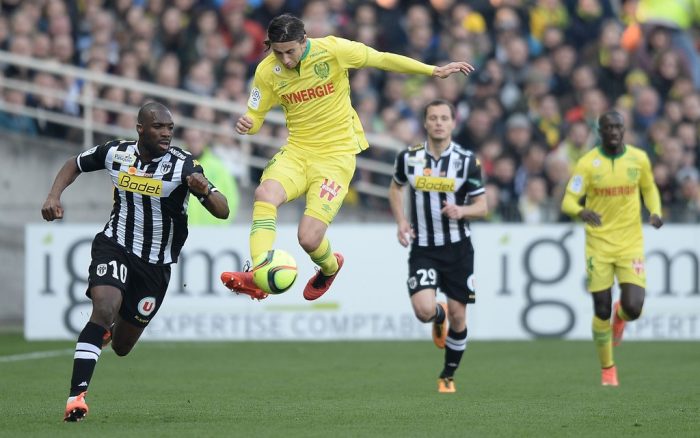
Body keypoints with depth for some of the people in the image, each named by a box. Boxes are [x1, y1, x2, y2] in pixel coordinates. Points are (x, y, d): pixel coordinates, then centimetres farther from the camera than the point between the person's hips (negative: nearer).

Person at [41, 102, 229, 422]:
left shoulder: (183, 165, -16)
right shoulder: (115, 153, -9)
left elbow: (223, 212, -23)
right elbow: (75, 164, 12)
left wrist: (205, 190, -45)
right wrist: (53, 197, -4)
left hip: (156, 263, 1)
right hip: (114, 247, -1)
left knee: (121, 347, 12)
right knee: (104, 308, -31)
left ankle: (110, 326, 53)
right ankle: (76, 396, -30)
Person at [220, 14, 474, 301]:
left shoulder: (333, 50, -13)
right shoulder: (267, 71, -4)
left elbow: (383, 60, -2)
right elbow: (255, 117, 5)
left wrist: (434, 71, 1)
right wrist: (246, 125, -20)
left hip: (336, 155, -3)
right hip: (297, 151, 3)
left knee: (308, 238, -14)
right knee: (265, 193, -31)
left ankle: (329, 268, 24)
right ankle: (258, 278, -37)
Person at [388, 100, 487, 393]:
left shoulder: (467, 161, -6)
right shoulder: (408, 157, -2)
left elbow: (481, 207, -1)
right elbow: (395, 187, 18)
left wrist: (462, 211, -23)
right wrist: (401, 222, 3)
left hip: (457, 247, 0)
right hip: (422, 248, 0)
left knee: (458, 316, 2)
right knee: (424, 310, -19)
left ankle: (448, 376, 24)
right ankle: (439, 317, 21)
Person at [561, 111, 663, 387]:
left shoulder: (639, 158, 0)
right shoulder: (588, 163, -7)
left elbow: (649, 188, 18)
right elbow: (568, 201, -9)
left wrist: (655, 211, -3)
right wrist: (581, 212, -32)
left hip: (631, 244, 1)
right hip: (598, 244, -1)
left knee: (633, 308, -12)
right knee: (601, 311, -1)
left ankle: (620, 316, 28)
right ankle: (607, 369, 21)